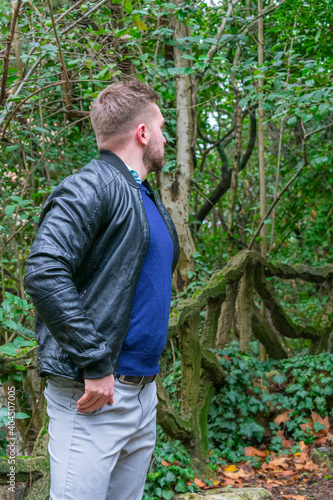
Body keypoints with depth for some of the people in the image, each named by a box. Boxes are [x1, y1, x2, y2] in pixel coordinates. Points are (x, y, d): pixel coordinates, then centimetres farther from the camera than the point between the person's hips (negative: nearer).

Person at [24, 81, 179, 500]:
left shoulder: (147, 200, 18)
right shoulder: (90, 187, -12)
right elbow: (44, 273, -24)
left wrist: (147, 368, 18)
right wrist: (94, 363, -23)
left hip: (143, 391, 9)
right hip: (96, 391, -9)